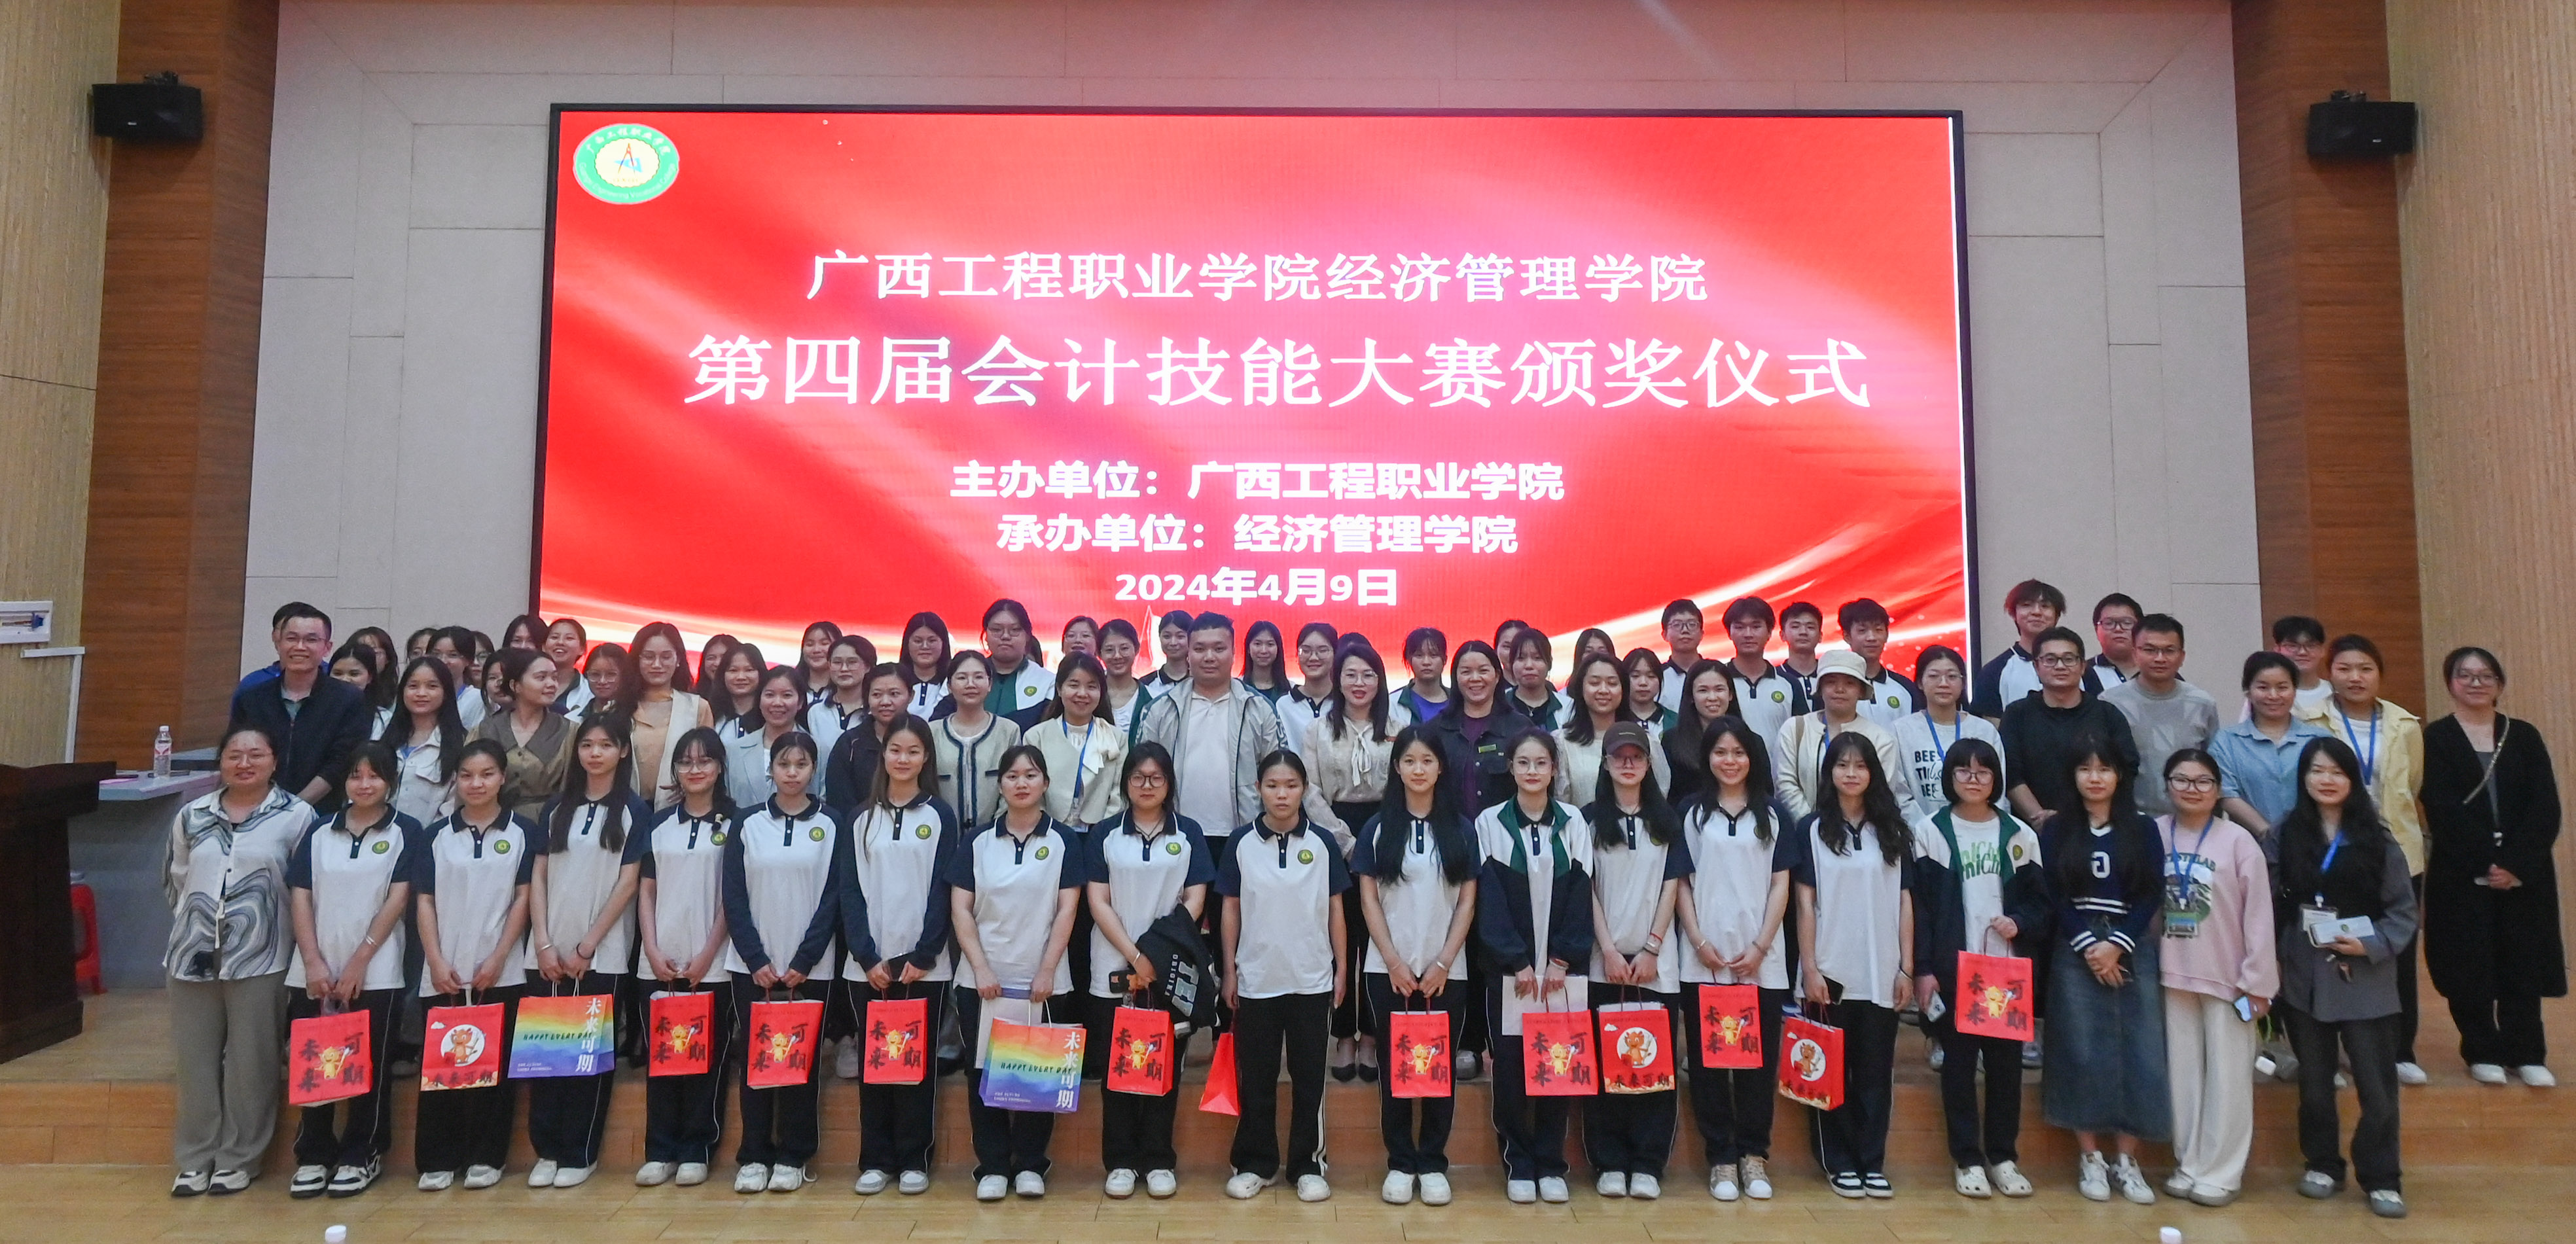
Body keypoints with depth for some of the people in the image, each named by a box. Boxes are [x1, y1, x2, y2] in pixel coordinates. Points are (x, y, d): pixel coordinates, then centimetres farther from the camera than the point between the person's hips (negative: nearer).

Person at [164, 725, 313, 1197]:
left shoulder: (297, 815, -5)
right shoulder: (192, 815, 9)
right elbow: (174, 879, 18)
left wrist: (268, 925, -3)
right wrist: (195, 919, 11)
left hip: (259, 959, -4)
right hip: (193, 956, 4)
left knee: (249, 1062, 3)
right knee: (196, 1060, 11)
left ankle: (238, 1158, 16)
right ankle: (196, 1159, 22)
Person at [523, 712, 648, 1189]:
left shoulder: (634, 811, -1)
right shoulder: (557, 808, 9)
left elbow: (628, 884, -5)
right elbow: (538, 876, 5)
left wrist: (587, 946, -9)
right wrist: (544, 944, -5)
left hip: (603, 953, -3)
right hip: (551, 951, 3)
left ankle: (580, 1154, 11)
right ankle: (546, 1149, 14)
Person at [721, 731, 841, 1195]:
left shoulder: (831, 826, 2)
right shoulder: (748, 824, 5)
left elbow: (833, 899, -2)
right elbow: (734, 898, 2)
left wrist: (803, 962, -9)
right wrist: (757, 961, -7)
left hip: (809, 968, -1)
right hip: (752, 966, 1)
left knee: (801, 1060, 2)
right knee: (755, 1057, 3)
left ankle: (792, 1157, 12)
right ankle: (753, 1156, 13)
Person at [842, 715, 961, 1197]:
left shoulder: (940, 816, 2)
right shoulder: (862, 819, 8)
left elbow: (943, 891, -3)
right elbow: (851, 891, 4)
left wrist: (922, 956, -11)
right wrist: (868, 957, -7)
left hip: (924, 964, -2)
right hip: (869, 963, 2)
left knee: (918, 1061, 2)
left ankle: (913, 1160, 11)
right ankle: (875, 1160, 14)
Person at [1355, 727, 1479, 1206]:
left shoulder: (1461, 828, 3)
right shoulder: (1377, 827, 2)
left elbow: (1467, 901, 2)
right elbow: (1368, 900, 0)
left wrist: (1443, 963, -7)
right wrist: (1394, 962, -8)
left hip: (1446, 969, 0)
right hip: (1387, 968, 0)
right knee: (1395, 1067, 5)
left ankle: (1433, 1164, 17)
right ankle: (1400, 1164, 15)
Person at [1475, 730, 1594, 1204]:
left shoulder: (1573, 823, 5)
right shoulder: (1490, 823, -1)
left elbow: (1581, 895, 2)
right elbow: (1490, 899, -4)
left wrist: (1562, 961, -6)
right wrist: (1517, 962, -9)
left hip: (1562, 970, 1)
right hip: (1508, 969, -1)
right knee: (1510, 1067, 3)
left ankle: (1551, 1165, 17)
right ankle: (1518, 1164, 16)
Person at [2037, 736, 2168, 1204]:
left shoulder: (2143, 829, 6)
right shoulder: (2057, 830, 5)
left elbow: (2152, 894, 0)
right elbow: (2054, 896, 0)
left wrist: (2118, 944, -11)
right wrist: (2088, 945, -11)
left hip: (2134, 950, 1)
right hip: (2075, 951, -1)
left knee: (2139, 1053, -1)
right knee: (2083, 1053, -2)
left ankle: (2127, 1160, 10)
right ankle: (2089, 1158, 9)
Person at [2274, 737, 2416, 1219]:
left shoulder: (2376, 841, -3)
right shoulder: (2288, 836, 1)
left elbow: (2404, 910, -2)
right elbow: (2276, 904, 2)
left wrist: (2371, 946, -16)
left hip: (2364, 981, -1)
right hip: (2305, 979, 2)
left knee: (2377, 1085, 2)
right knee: (2314, 1080, 13)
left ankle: (2382, 1179, 16)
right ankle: (2322, 1164, 27)